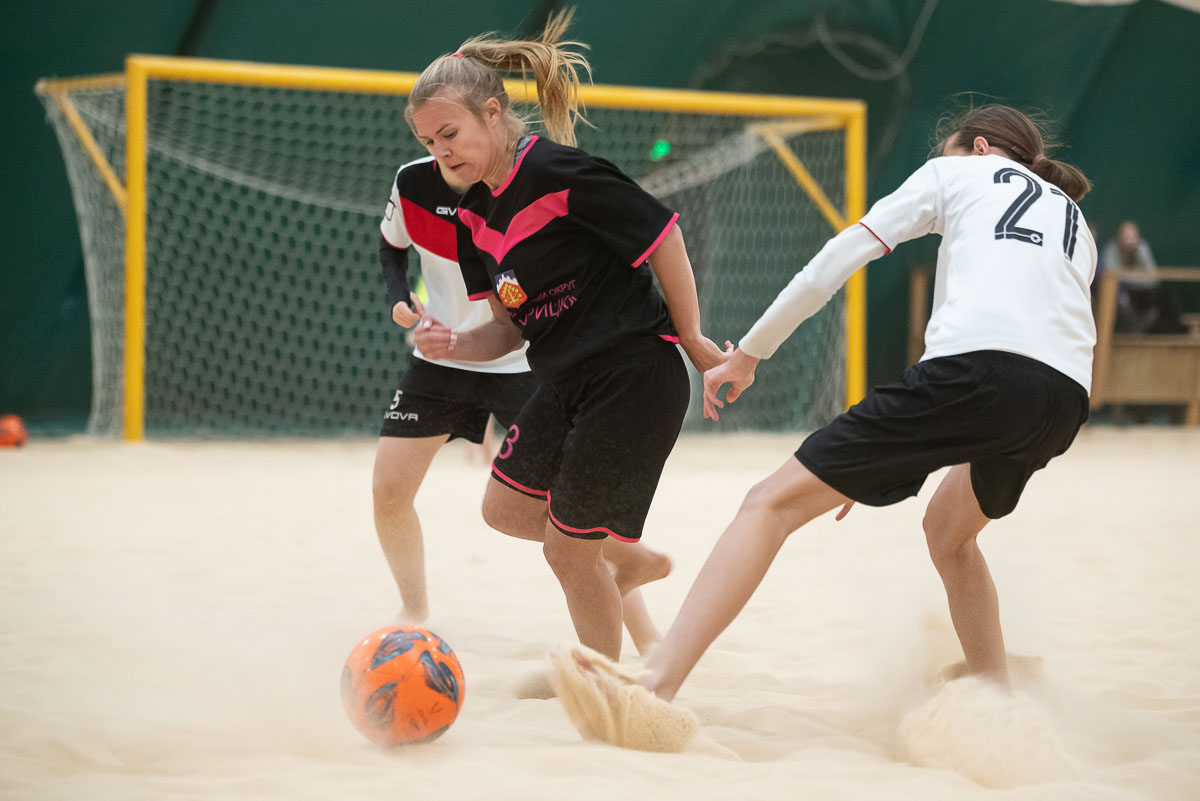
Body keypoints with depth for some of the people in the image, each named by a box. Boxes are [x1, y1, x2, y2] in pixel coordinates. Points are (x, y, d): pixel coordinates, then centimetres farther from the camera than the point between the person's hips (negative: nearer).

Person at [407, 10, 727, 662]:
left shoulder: (558, 174, -20)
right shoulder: (475, 213, 6)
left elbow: (662, 235, -15)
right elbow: (513, 326, 9)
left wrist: (692, 341, -8)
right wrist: (453, 345, -12)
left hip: (634, 381, -9)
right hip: (566, 384, 9)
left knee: (568, 547, -2)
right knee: (506, 507, 19)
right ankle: (630, 560, 41)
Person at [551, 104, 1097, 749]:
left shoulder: (957, 172, 25)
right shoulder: (1077, 222, 37)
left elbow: (840, 259, 18)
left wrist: (747, 355, 25)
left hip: (976, 370, -6)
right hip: (1067, 398, 6)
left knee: (774, 503, -6)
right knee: (948, 531, 34)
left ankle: (654, 688, -22)